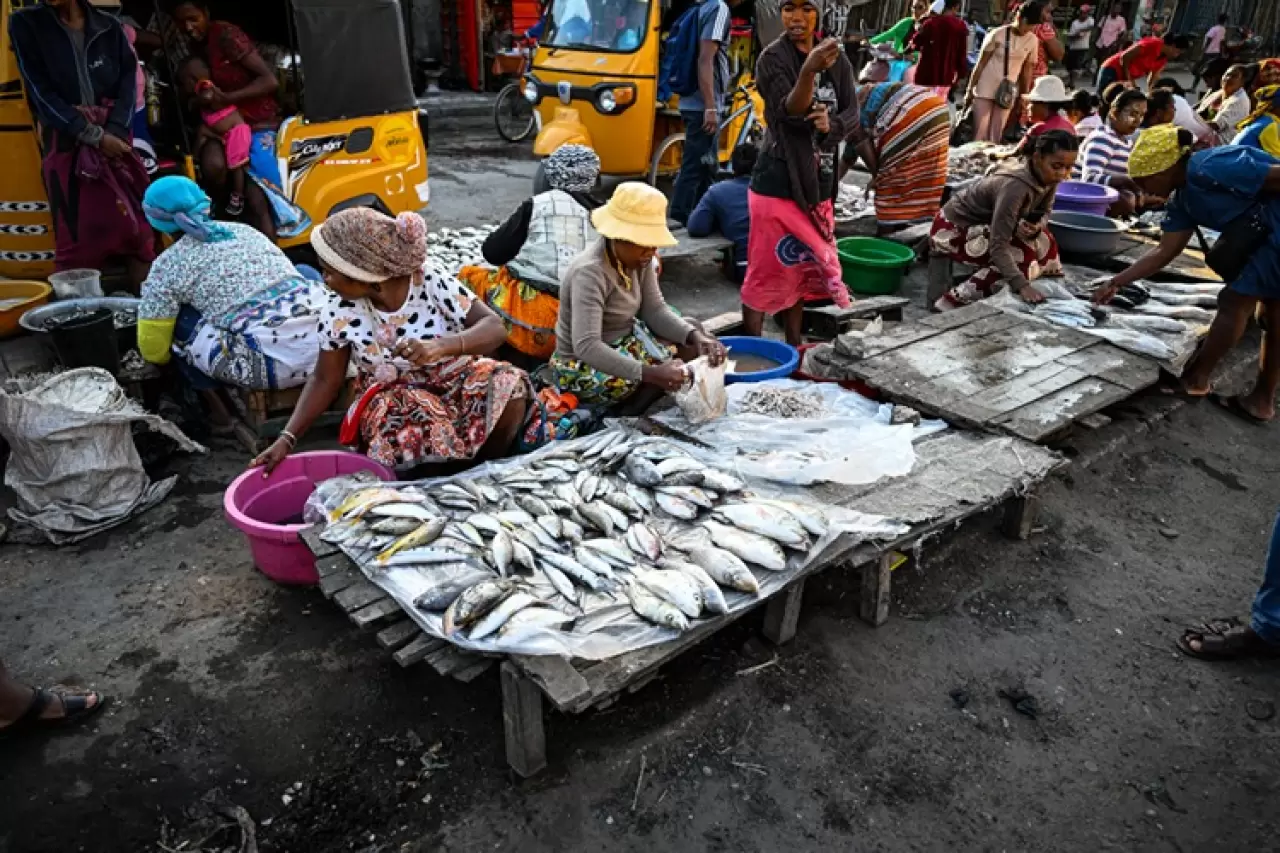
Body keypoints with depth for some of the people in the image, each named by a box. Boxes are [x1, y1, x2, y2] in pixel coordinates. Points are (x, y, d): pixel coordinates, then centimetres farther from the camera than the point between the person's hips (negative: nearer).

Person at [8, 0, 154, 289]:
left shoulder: (108, 26, 7)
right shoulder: (25, 24, 2)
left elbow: (128, 82, 3)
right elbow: (41, 92, -4)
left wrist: (114, 130, -14)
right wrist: (93, 135, -14)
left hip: (115, 138, 2)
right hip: (66, 143, -2)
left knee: (137, 226, -2)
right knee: (77, 235, -4)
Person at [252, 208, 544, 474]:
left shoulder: (432, 282, -19)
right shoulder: (339, 309, -11)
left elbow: (495, 327, -22)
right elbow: (325, 379, -2)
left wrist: (440, 346, -40)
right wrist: (287, 438, -13)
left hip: (454, 378, 0)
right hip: (394, 396, 0)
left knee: (507, 389, -29)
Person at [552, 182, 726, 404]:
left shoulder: (640, 257, -7)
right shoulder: (590, 272, -31)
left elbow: (655, 310, -4)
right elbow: (586, 346, -41)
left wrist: (696, 336, -23)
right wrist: (651, 373, -48)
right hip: (583, 366, -8)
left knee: (695, 344, -1)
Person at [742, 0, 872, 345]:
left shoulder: (836, 60, 8)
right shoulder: (772, 58, -7)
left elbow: (853, 115, 3)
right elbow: (789, 112, -21)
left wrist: (832, 124, -19)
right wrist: (809, 70, -38)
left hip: (818, 182, 6)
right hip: (779, 181, -6)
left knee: (801, 268, 14)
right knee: (766, 270, -3)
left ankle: (793, 348, 27)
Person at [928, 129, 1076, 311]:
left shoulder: (1048, 176, -10)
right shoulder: (1015, 185, -33)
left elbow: (1043, 213, 4)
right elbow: (998, 245, -36)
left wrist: (1035, 227, -21)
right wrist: (1022, 286, -44)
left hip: (984, 224, 8)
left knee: (1044, 242, -5)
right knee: (1022, 260, -22)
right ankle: (951, 303, -18)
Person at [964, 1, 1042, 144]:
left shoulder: (1033, 41, 1)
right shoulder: (997, 34, -9)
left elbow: (1027, 70, 8)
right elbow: (980, 64, -4)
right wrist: (969, 90, -3)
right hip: (985, 89, -3)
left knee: (996, 136, 3)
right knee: (980, 133, -7)